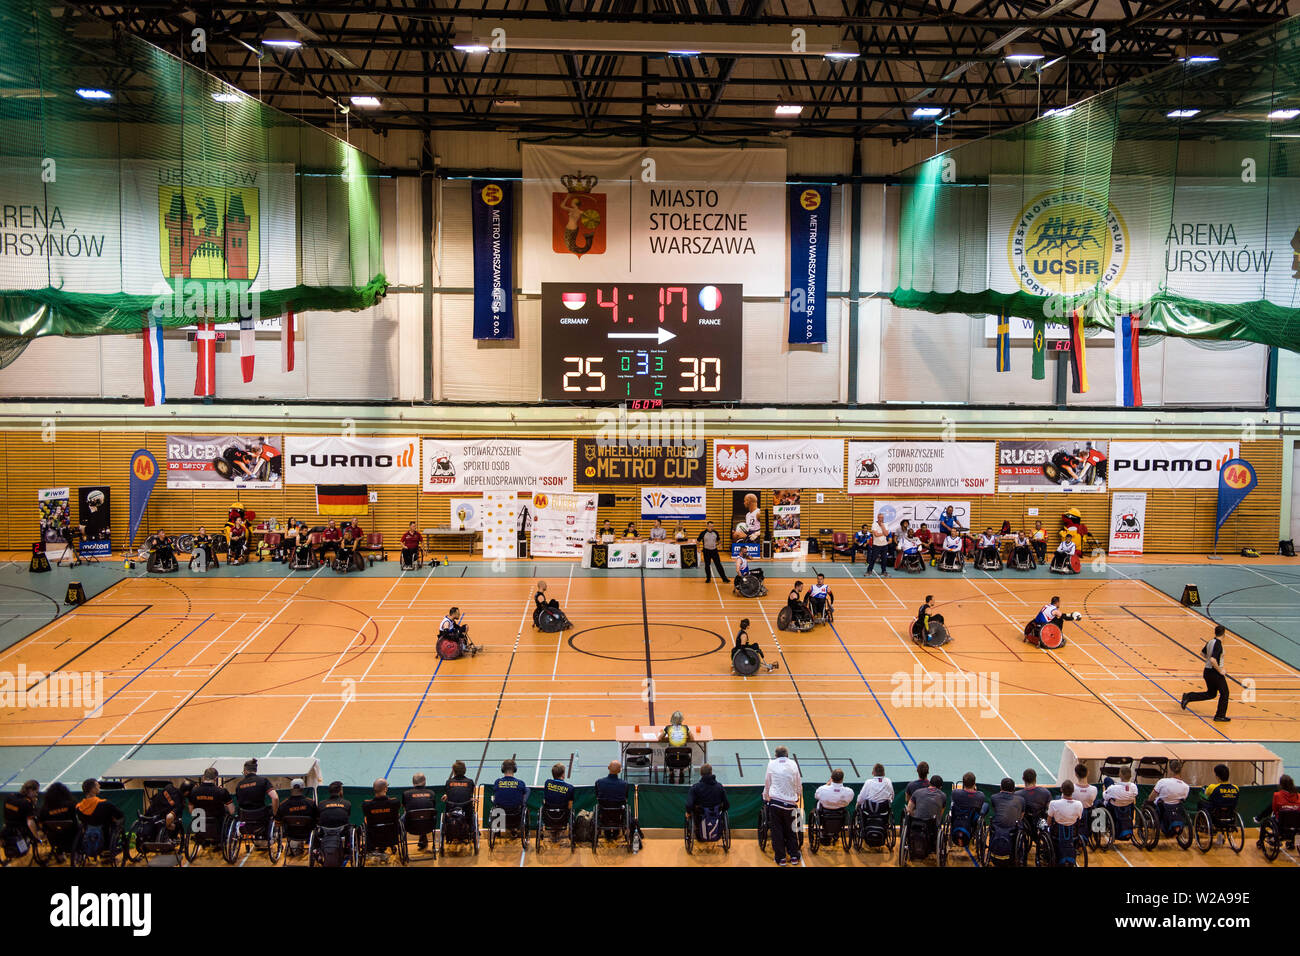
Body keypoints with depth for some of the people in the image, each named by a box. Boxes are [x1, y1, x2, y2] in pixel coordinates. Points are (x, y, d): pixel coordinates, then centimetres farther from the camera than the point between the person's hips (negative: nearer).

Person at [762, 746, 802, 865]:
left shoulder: (771, 764, 3)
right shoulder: (793, 764, 6)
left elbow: (767, 784, 10)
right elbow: (799, 786, 13)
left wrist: (765, 797, 26)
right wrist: (796, 797, 30)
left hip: (775, 801, -2)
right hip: (790, 803, 2)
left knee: (776, 830, 6)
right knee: (790, 831, 14)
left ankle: (781, 858, 6)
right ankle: (794, 857, 14)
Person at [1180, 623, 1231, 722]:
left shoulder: (1210, 642, 4)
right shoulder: (1218, 644, -22)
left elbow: (1203, 653, 20)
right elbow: (1213, 660, -31)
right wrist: (1220, 671, -21)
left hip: (1207, 671, 8)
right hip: (1215, 672, -8)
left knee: (1210, 694, 20)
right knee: (1224, 693, 11)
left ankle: (1188, 697, 8)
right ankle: (1220, 716, 18)